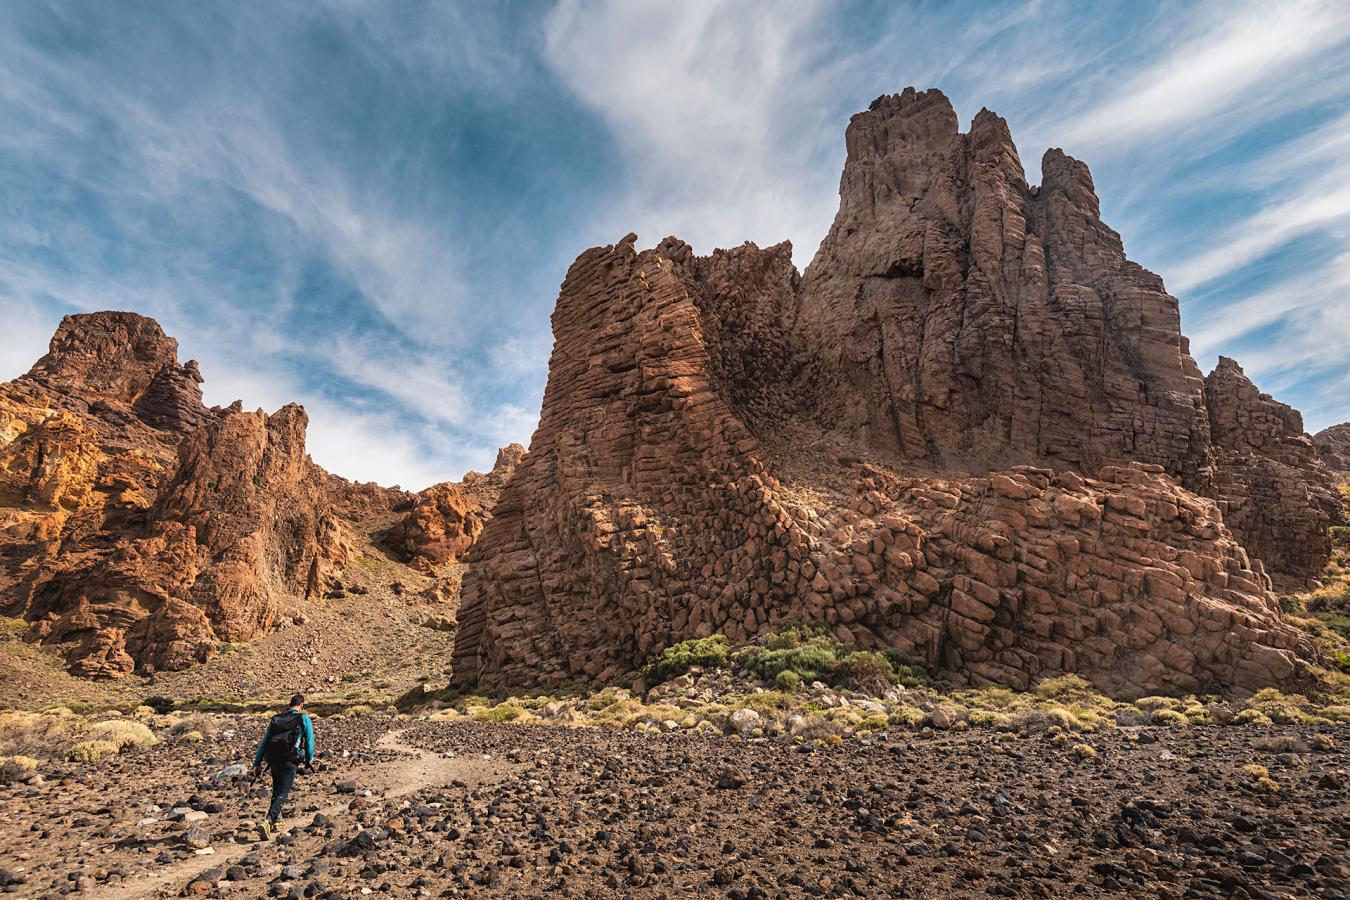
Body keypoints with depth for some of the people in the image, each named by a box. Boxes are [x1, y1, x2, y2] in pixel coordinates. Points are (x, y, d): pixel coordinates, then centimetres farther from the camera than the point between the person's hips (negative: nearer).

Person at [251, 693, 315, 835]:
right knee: (282, 794, 0)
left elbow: (264, 742, 12)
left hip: (274, 761, 5)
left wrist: (257, 763, 14)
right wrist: (309, 759, 12)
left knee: (276, 791, 23)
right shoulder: (304, 719, -1)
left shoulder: (276, 719, 13)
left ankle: (276, 822, 28)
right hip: (290, 762, -5)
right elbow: (309, 741, -3)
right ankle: (268, 822, -18)